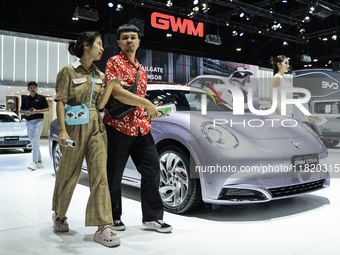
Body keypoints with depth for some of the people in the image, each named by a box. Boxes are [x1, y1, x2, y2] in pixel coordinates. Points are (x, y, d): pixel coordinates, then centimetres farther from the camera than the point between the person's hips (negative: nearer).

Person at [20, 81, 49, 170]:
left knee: (35, 141, -17)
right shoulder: (25, 99, 15)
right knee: (33, 142, 7)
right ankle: (39, 162, 14)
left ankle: (34, 162, -22)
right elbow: (21, 110, 20)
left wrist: (37, 111, -14)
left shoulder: (41, 98, 2)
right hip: (28, 122, 6)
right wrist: (25, 112, -3)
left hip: (38, 121, -5)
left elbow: (47, 109, -1)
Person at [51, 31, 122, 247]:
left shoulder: (100, 75, 13)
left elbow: (100, 104, 7)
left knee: (100, 175, -5)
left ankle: (103, 227, -4)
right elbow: (60, 101, -8)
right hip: (75, 127, -4)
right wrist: (62, 130, -17)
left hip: (96, 128, 4)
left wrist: (111, 85, -6)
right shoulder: (69, 71, -3)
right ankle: (59, 215, 35)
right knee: (69, 174, 9)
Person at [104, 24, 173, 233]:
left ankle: (152, 216, 17)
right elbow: (116, 92, -18)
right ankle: (113, 217, 21)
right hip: (118, 127, -7)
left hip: (141, 128, 7)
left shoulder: (141, 70, 20)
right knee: (114, 175, 4)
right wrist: (147, 103, -17)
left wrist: (153, 111, 9)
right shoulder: (114, 62, -3)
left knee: (152, 170, 5)